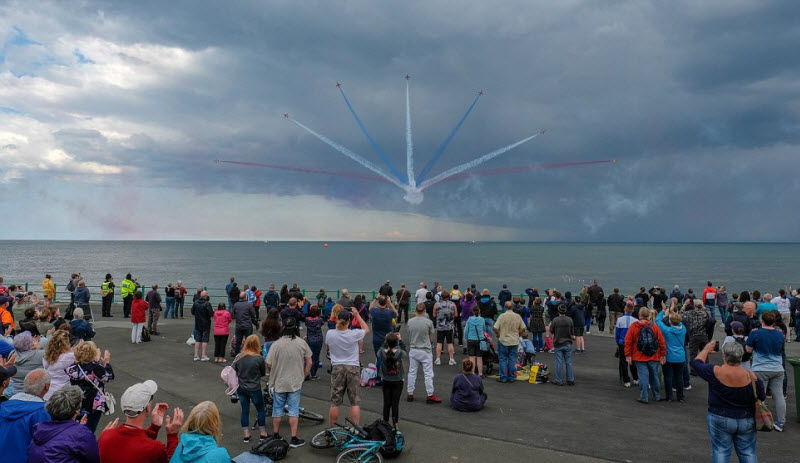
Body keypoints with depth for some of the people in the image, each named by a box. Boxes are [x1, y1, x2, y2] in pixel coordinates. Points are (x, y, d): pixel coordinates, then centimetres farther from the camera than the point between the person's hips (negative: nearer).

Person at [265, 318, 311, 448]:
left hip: (279, 383, 0)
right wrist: (303, 376, 13)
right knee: (293, 410, 7)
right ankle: (294, 439, 9)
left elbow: (269, 365, -9)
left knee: (277, 410, 14)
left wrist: (274, 374, 11)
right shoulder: (302, 343, -7)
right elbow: (309, 363, -1)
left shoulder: (276, 344, -12)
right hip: (296, 383, 0)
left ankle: (276, 436, 26)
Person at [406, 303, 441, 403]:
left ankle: (410, 394, 19)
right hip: (425, 351, -3)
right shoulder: (428, 322, -12)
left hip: (413, 350, 3)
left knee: (412, 372, 13)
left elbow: (408, 334, 7)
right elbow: (431, 338, -3)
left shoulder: (410, 322, -5)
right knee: (428, 374, 5)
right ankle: (430, 395, 9)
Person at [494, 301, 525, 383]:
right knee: (512, 359, 10)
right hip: (514, 341, 3)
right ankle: (511, 378, 14)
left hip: (503, 340, -3)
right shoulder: (518, 316, -2)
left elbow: (495, 328, -14)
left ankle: (503, 378, 8)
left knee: (503, 359, 6)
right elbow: (523, 328, 2)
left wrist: (498, 335, 4)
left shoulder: (502, 316, -11)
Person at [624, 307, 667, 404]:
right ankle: (657, 396, 27)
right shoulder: (654, 326, -3)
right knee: (654, 376, 15)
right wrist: (663, 355, 7)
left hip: (639, 357, -2)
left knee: (643, 376, 0)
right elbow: (662, 341, -1)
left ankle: (644, 397, 2)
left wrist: (628, 356, 0)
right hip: (653, 357, 2)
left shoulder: (633, 327, -6)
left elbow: (628, 342, -6)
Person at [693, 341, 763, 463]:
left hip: (720, 420, -2)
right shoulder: (751, 377, -14)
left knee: (720, 451, 6)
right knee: (748, 453, 13)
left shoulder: (715, 372, -18)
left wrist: (706, 350, 16)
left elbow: (696, 363, 0)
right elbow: (762, 397, 1)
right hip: (746, 422, 2)